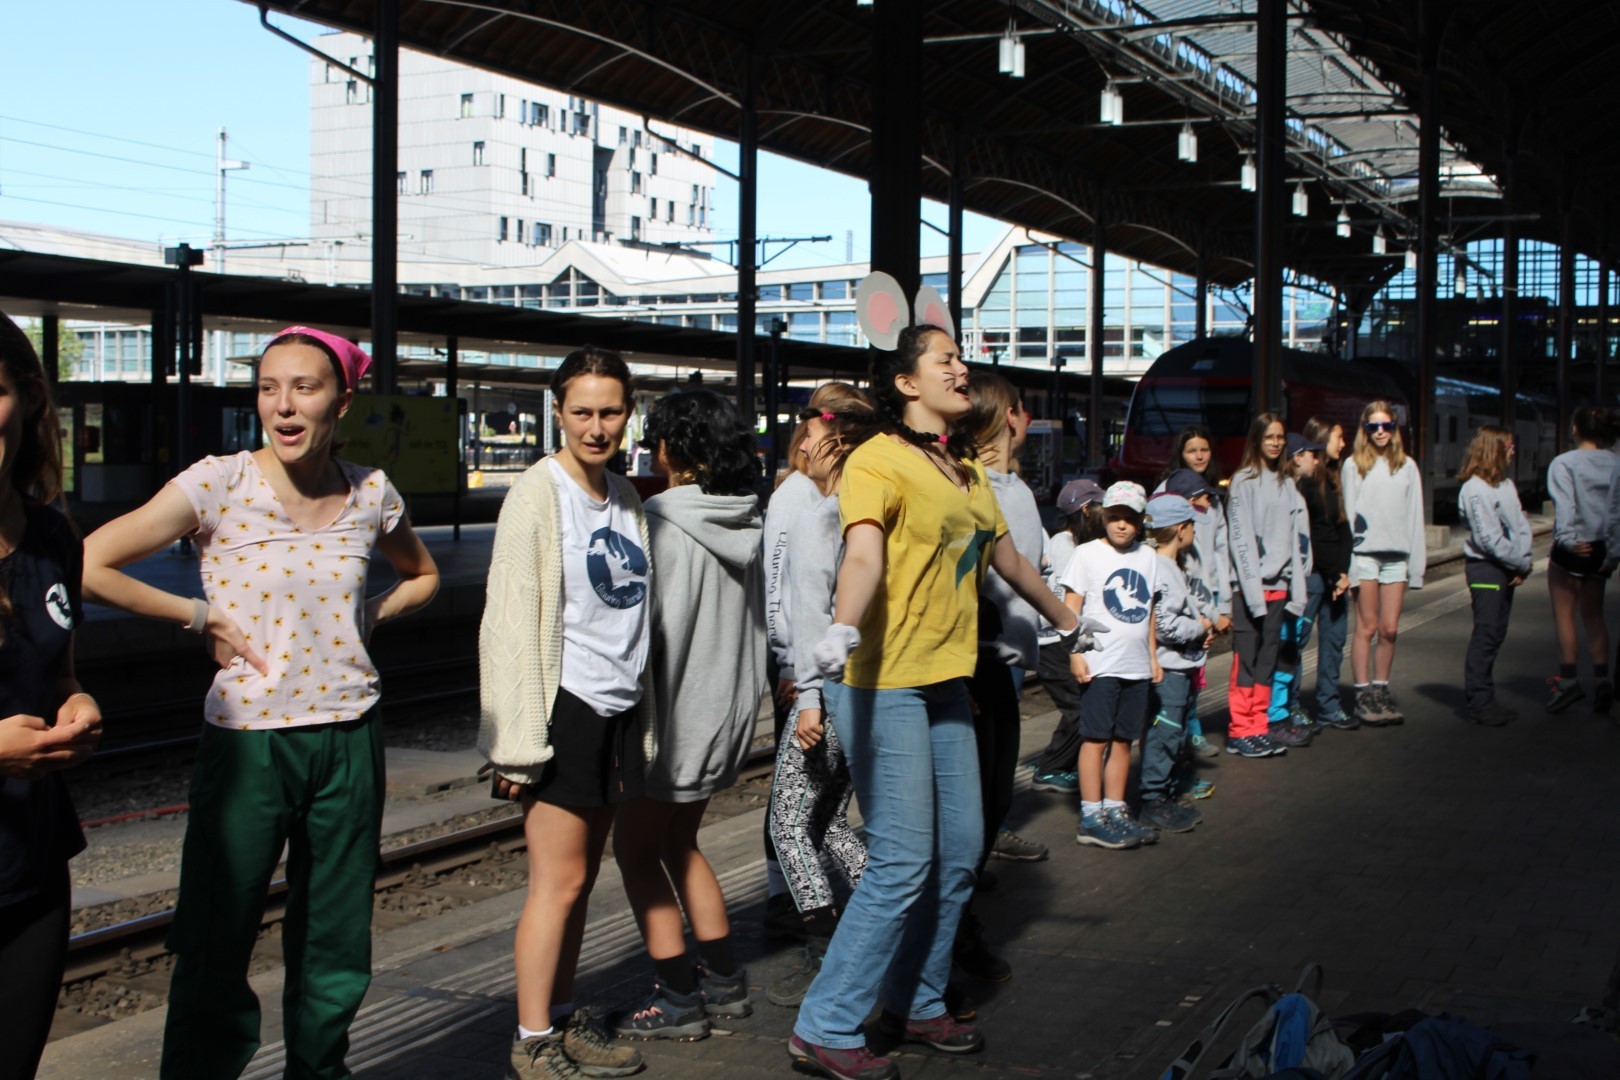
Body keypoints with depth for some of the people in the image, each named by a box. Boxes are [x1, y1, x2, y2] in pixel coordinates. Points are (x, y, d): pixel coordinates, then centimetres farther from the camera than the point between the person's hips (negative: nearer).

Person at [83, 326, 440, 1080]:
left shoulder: (371, 493, 3)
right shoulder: (219, 485, -8)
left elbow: (422, 576, 23)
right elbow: (90, 566, -12)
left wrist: (367, 617, 6)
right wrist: (202, 618, -9)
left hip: (349, 740, 3)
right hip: (247, 741, -3)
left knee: (335, 951, 12)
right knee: (213, 952, -2)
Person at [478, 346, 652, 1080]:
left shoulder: (623, 496, 12)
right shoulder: (540, 491, -9)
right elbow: (511, 616, -11)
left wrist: (644, 720, 15)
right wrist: (517, 739, -16)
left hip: (619, 707, 7)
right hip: (564, 707, -7)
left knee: (581, 878, 12)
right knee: (560, 880, -5)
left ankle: (562, 1019, 22)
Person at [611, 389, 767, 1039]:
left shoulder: (662, 523, -17)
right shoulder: (749, 523, 4)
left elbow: (652, 631, -17)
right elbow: (761, 621, 9)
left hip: (680, 712, -8)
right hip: (733, 710, 8)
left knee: (636, 848, 5)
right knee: (677, 841, 21)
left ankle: (679, 1000, 5)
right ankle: (724, 982, 23)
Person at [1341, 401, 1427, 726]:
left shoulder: (1407, 466, 11)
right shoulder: (1354, 465, 2)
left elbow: (1415, 515, 11)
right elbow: (1348, 512, -1)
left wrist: (1416, 560, 5)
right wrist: (1349, 559, -9)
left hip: (1397, 555, 3)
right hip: (1366, 553, -3)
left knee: (1389, 629, 5)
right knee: (1367, 627, 0)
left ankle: (1381, 690, 17)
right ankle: (1363, 696, 6)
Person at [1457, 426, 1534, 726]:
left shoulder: (1506, 483, 14)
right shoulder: (1476, 489, -14)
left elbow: (1518, 525, 12)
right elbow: (1489, 539, -17)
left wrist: (1523, 562, -3)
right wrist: (1523, 564, -10)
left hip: (1507, 569, 9)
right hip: (1486, 569, -9)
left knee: (1495, 635, 11)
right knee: (1485, 635, -6)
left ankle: (1482, 698, 18)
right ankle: (1477, 701, 0)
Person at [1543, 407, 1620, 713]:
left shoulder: (1563, 463, -9)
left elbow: (1565, 505, -21)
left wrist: (1568, 539, -27)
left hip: (1574, 548, -5)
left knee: (1565, 614, 5)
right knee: (1593, 615, 14)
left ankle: (1568, 679, 3)